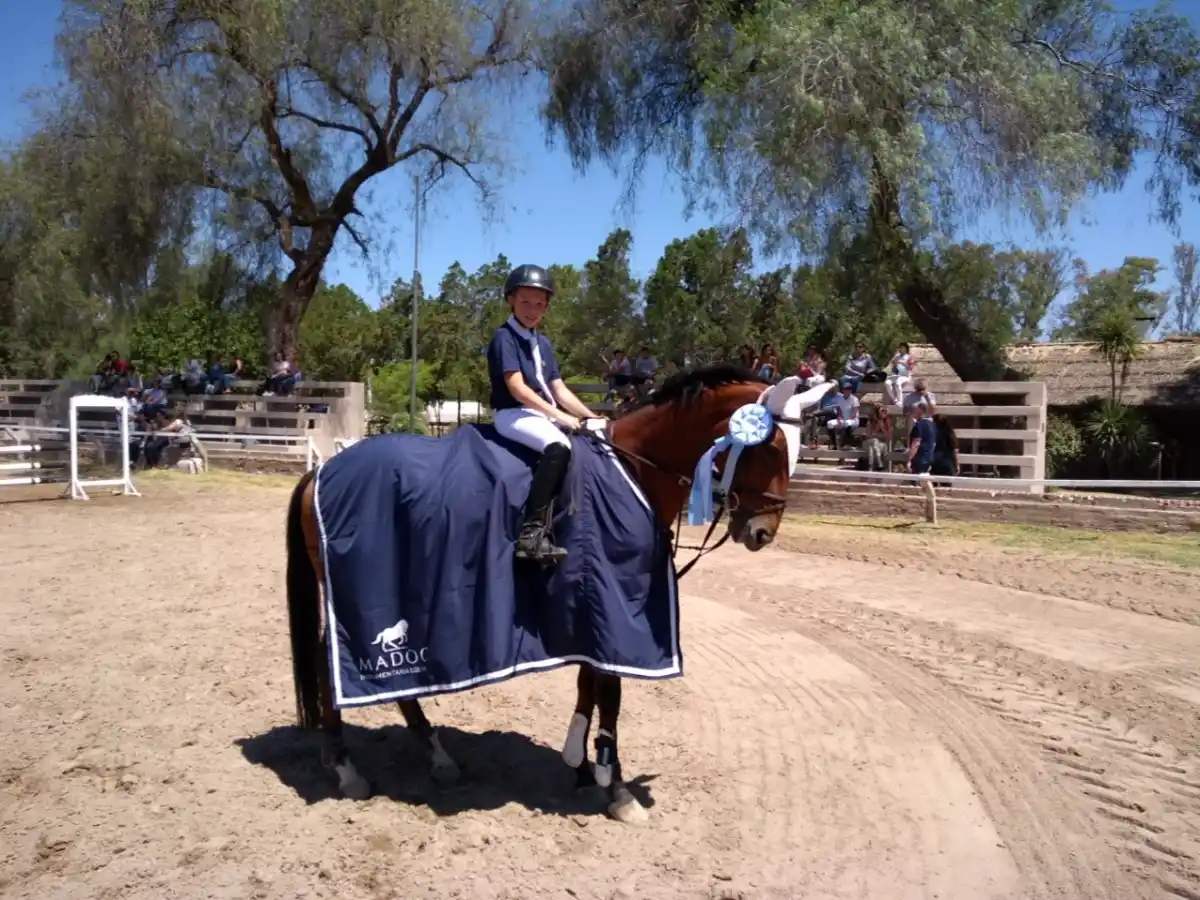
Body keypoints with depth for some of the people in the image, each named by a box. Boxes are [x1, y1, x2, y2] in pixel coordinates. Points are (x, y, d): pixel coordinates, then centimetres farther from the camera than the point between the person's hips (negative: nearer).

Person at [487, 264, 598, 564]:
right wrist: (558, 416, -20)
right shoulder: (504, 337, -7)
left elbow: (560, 390, 16)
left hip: (543, 415, 9)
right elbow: (517, 388, -17)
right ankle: (532, 533, -36)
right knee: (558, 446, -35)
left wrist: (591, 417, 4)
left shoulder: (543, 343, 18)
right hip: (513, 414, -9)